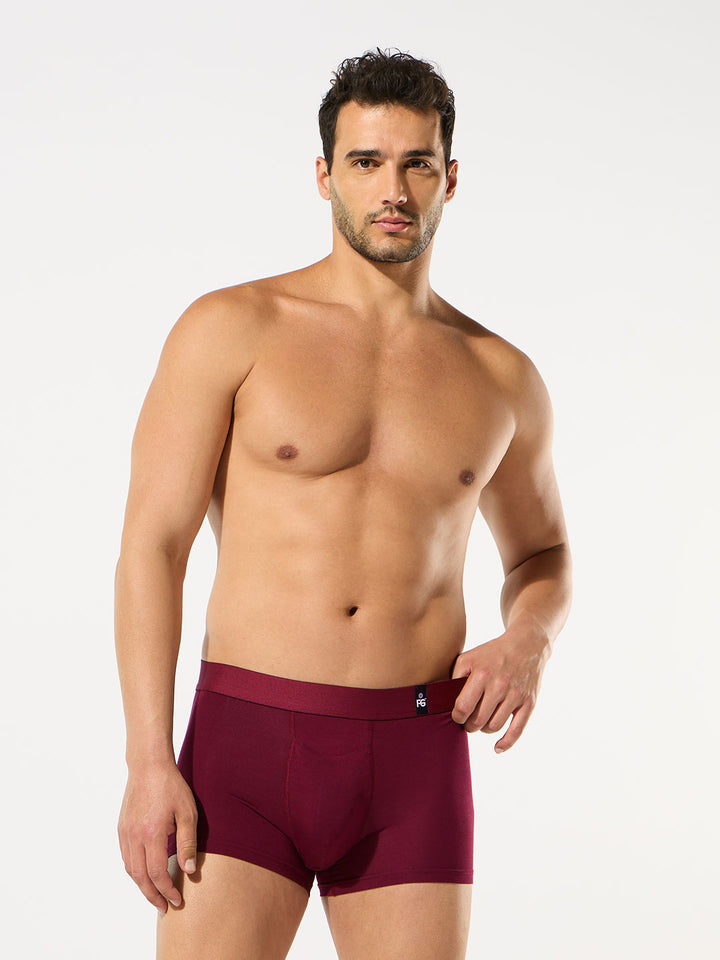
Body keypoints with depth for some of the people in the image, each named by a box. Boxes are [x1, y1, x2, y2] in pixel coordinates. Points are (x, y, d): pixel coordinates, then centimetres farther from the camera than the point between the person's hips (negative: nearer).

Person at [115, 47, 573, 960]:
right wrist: (148, 763, -12)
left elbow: (540, 552, 24)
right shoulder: (230, 329, -1)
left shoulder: (501, 378, 9)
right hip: (246, 747, -2)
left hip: (416, 765, 3)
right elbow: (151, 544, -4)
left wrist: (530, 641, 0)